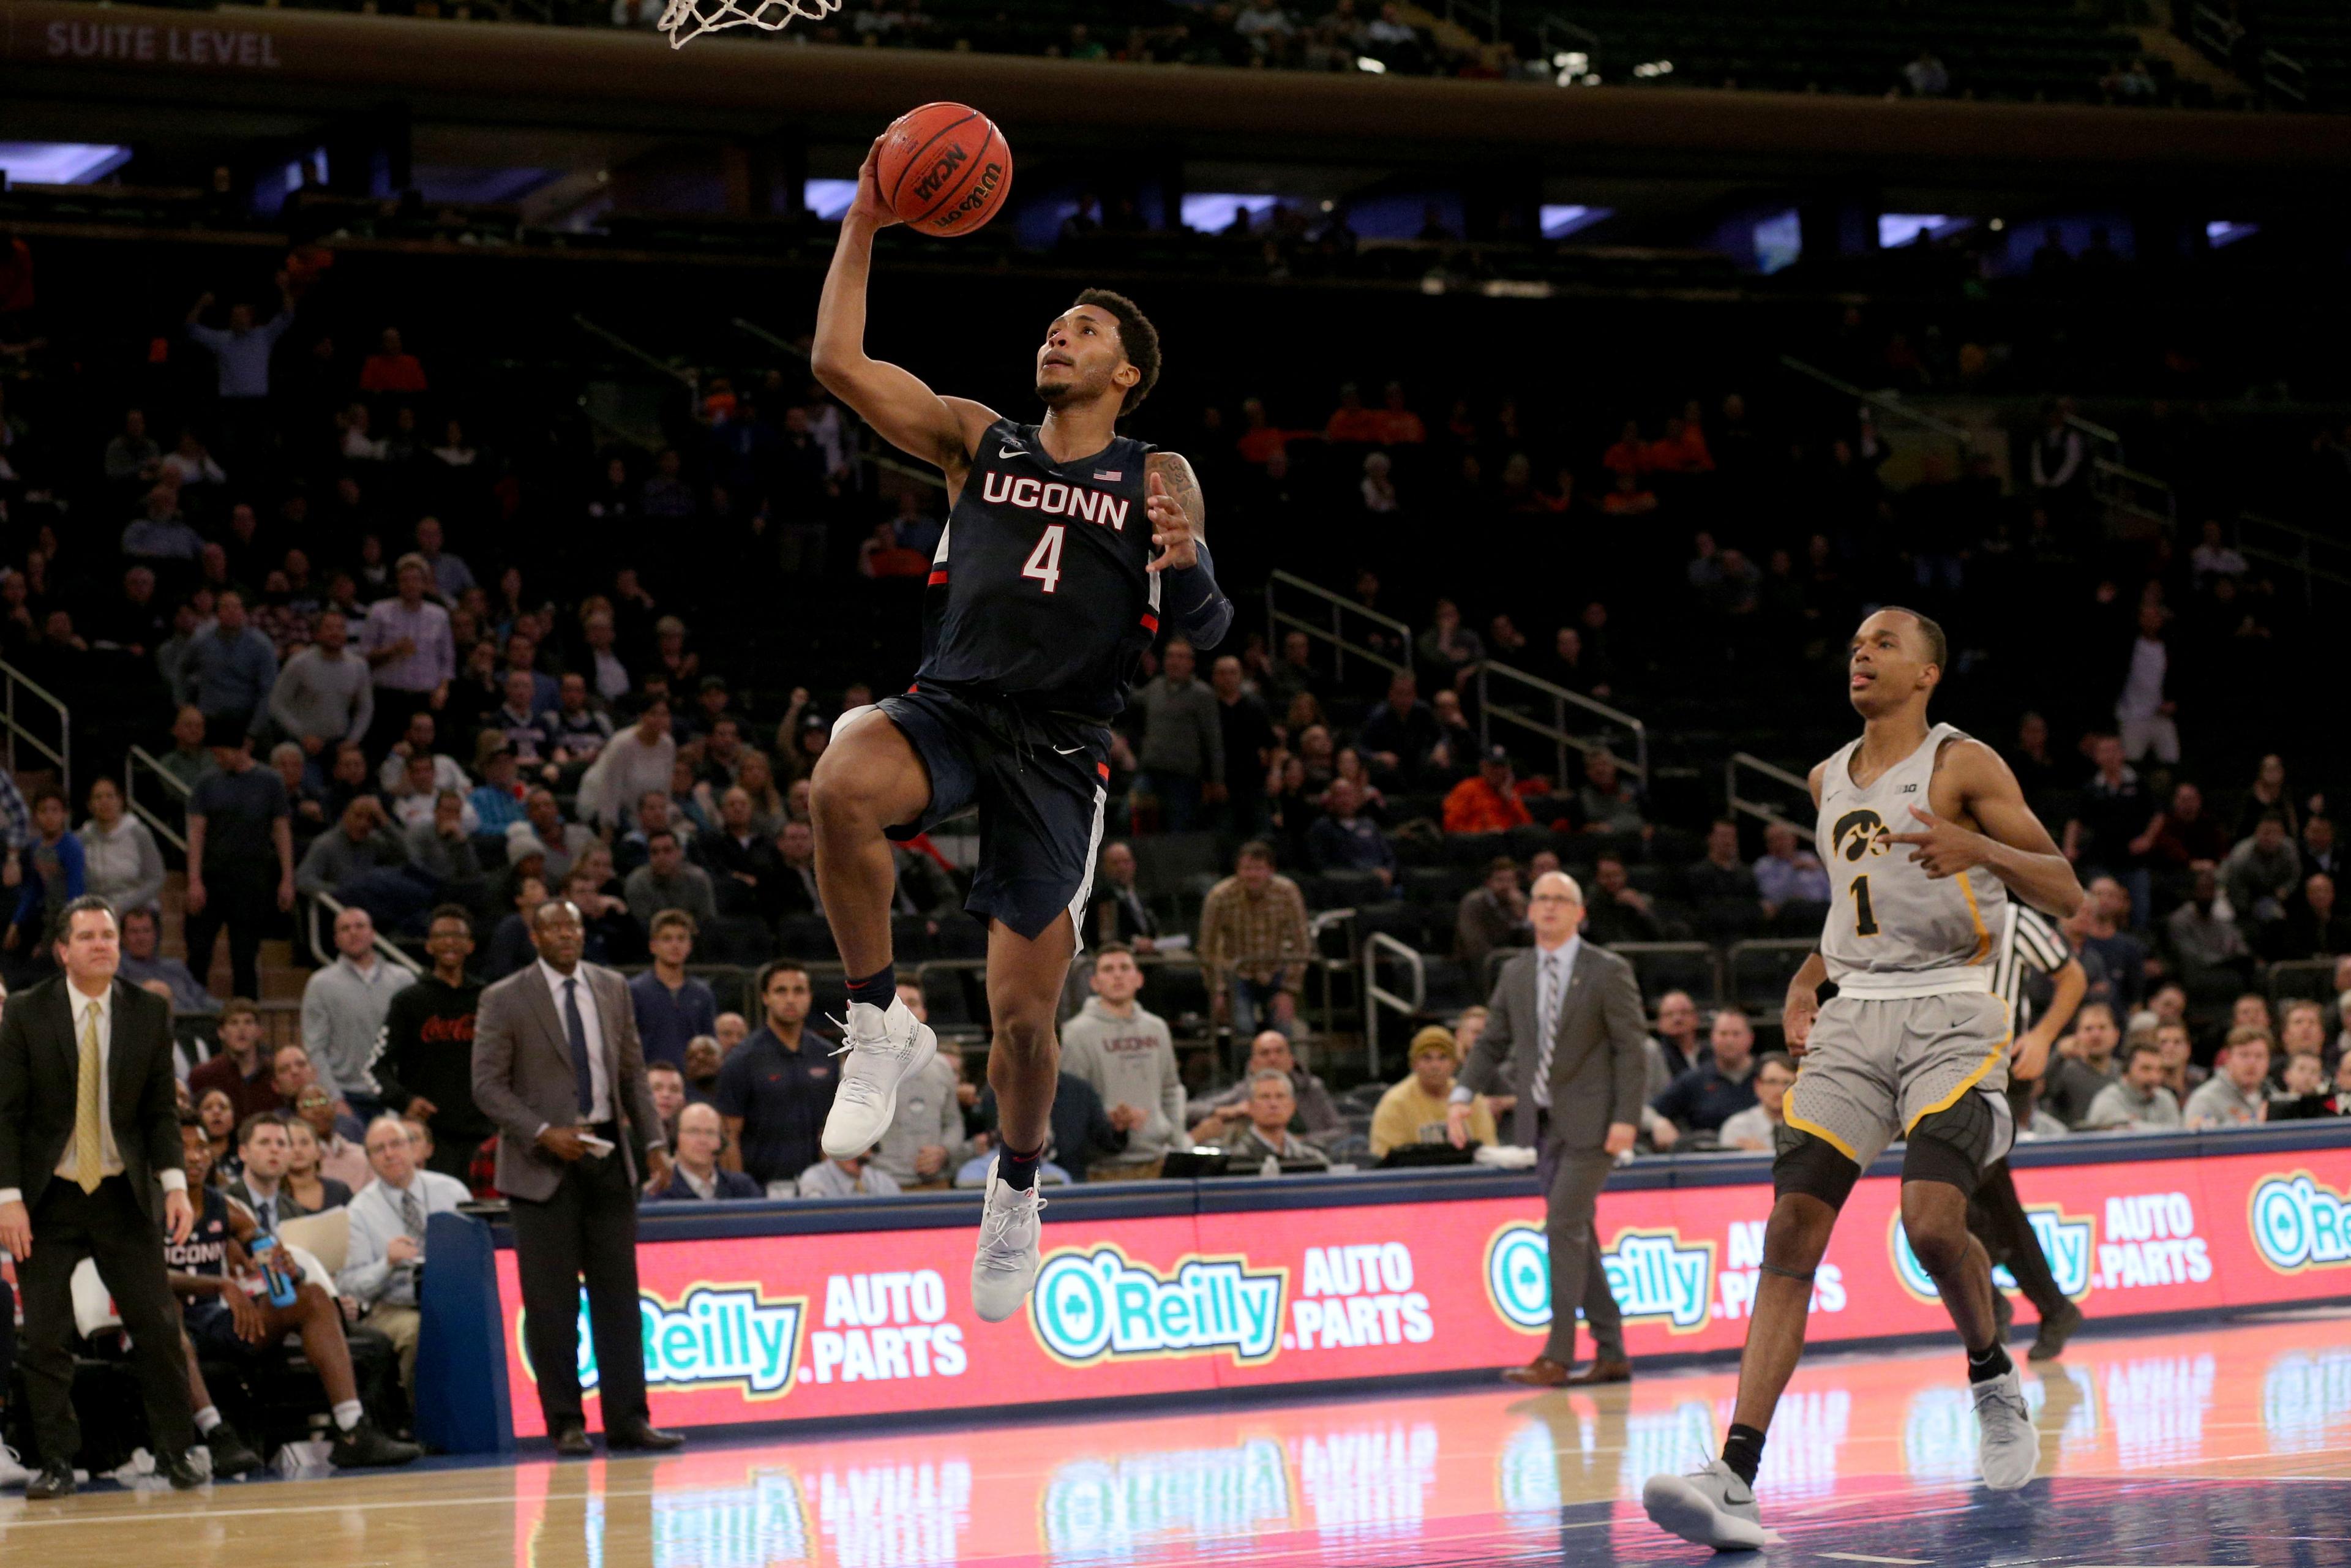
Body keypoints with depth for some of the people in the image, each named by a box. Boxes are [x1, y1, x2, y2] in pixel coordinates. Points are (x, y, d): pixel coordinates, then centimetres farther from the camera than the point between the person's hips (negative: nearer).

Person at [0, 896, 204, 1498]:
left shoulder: (150, 1013, 2)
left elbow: (162, 1109, 5)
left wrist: (175, 1183, -7)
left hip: (124, 1194, 1)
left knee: (158, 1325, -4)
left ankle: (174, 1453, 7)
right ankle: (56, 1463, 9)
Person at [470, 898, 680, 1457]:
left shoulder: (612, 990, 10)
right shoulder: (505, 1001, -3)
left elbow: (633, 1074, 15)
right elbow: (488, 1085, -5)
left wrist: (654, 1143, 6)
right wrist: (544, 1134, -16)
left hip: (609, 1156, 4)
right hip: (543, 1162, -4)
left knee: (618, 1294, 3)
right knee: (551, 1301, -2)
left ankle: (628, 1419, 5)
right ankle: (566, 1423, 4)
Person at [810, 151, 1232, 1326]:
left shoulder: (1157, 478, 9)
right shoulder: (978, 442, 13)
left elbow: (1206, 633, 4)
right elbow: (838, 364, 5)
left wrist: (1188, 560, -18)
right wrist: (863, 233, 2)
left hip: (1059, 753, -1)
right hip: (948, 709, 1)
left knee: (1024, 1011, -1)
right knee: (842, 784, -36)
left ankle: (1016, 1189, 31)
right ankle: (880, 1028, -17)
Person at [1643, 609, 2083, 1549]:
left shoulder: (1963, 766, -1)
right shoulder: (1830, 781, 18)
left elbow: (2066, 896, -4)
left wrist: (1979, 848, -22)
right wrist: (1806, 981, 16)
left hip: (1951, 1014, -5)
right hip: (1854, 1017, 5)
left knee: (1932, 1218, -24)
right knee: (1792, 1229, -11)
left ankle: (1994, 1381, 9)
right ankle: (1736, 1479, -19)